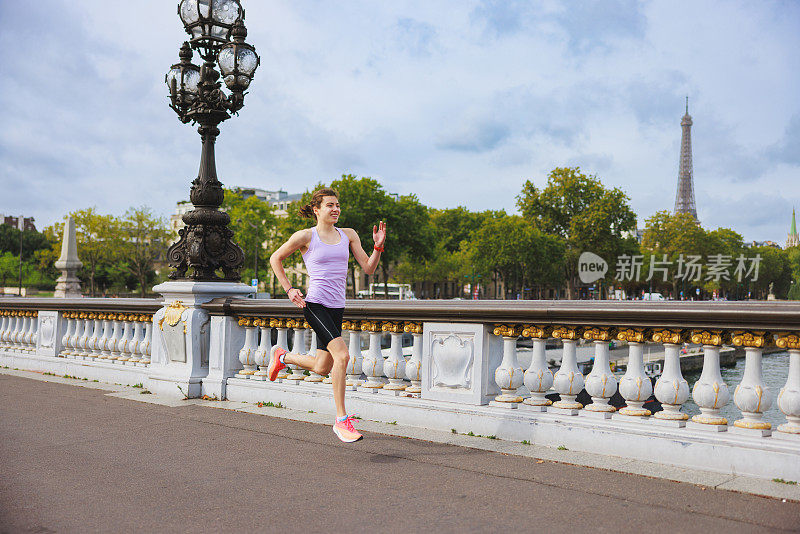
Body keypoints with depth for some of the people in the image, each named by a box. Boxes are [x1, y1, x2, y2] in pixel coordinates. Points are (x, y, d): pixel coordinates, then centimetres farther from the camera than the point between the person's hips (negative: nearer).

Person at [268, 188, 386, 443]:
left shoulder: (348, 235, 9)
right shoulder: (306, 236, -3)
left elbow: (368, 268, 6)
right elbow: (276, 258, 8)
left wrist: (378, 246, -11)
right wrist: (289, 289, 0)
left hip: (337, 307, 6)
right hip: (314, 304, -6)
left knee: (322, 368, 13)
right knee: (342, 355, -22)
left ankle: (282, 356, 41)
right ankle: (341, 419, -12)